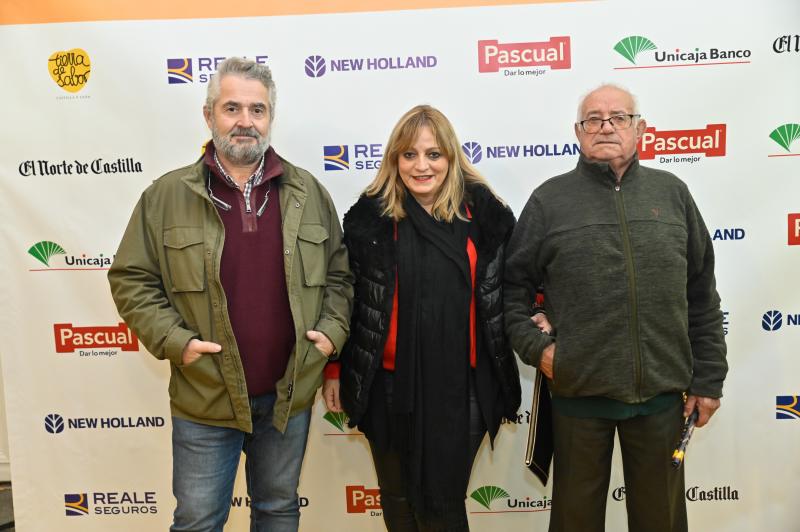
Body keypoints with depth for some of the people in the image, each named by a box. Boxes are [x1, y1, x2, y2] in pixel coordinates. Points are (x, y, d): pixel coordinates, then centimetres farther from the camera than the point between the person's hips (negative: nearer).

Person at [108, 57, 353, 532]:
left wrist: (332, 330, -5)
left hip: (290, 395, 2)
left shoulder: (308, 193, 3)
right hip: (206, 400, -1)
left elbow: (339, 273, 9)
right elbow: (132, 279, -1)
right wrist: (174, 341, -12)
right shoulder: (167, 195, -4)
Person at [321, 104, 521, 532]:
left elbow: (507, 288, 13)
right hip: (390, 384, 1)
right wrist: (333, 369, 2)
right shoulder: (369, 216, -3)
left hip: (461, 385, 0)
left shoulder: (483, 212, -1)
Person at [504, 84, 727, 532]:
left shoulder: (672, 193, 6)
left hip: (663, 392, 2)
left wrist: (708, 377, 6)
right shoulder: (550, 199, -1)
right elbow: (514, 284, 3)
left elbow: (702, 295, 8)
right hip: (579, 392, -2)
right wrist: (534, 346, -10)